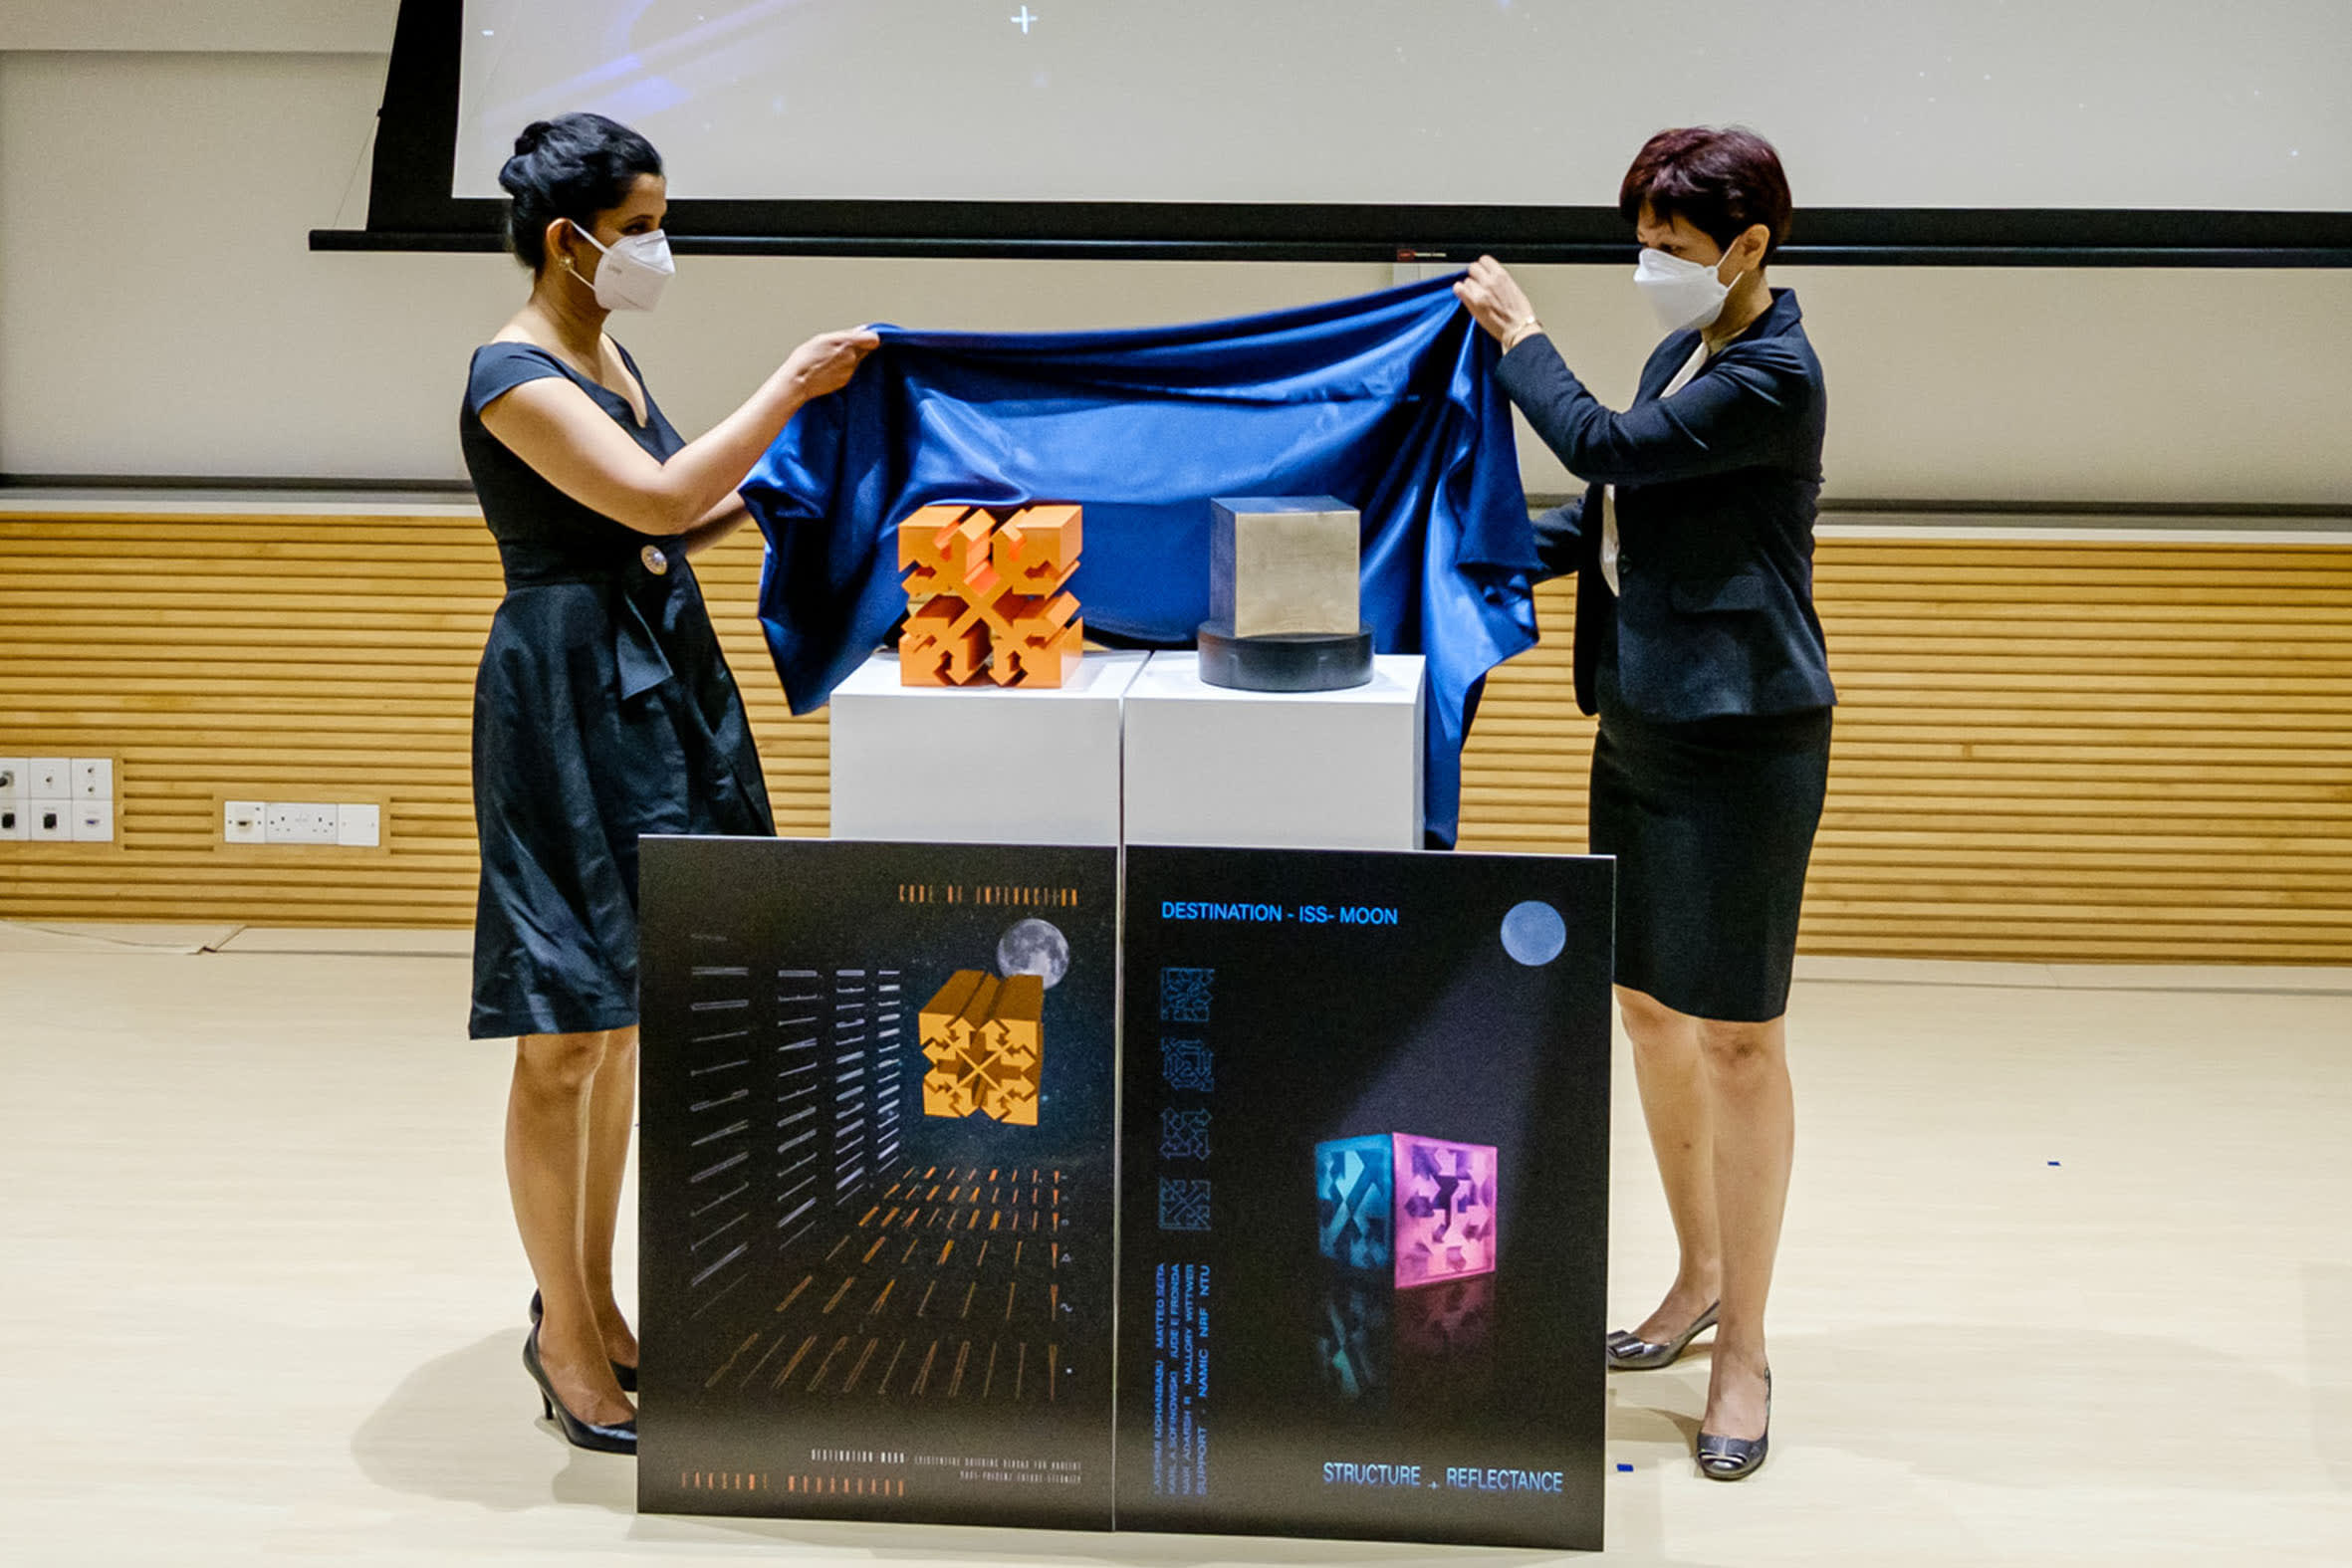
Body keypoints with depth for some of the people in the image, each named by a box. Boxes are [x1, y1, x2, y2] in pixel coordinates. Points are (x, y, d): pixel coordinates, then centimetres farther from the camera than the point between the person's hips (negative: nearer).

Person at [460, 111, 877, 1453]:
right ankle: (565, 1335, 9)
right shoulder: (513, 375, -13)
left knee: (624, 1018, 14)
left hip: (659, 685, 9)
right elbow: (656, 501, -22)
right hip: (570, 696, -9)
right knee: (569, 1035, -3)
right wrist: (790, 386, -14)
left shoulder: (609, 357, 14)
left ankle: (595, 1303, 26)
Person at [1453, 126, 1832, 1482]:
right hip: (1643, 722, 9)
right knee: (1650, 1010, 16)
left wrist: (1520, 334, -7)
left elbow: (1607, 447, -20)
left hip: (1742, 737, -9)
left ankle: (1745, 1348, 11)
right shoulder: (1684, 351, 12)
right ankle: (1701, 1275, 34)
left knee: (1737, 1036, -1)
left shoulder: (1776, 376, -16)